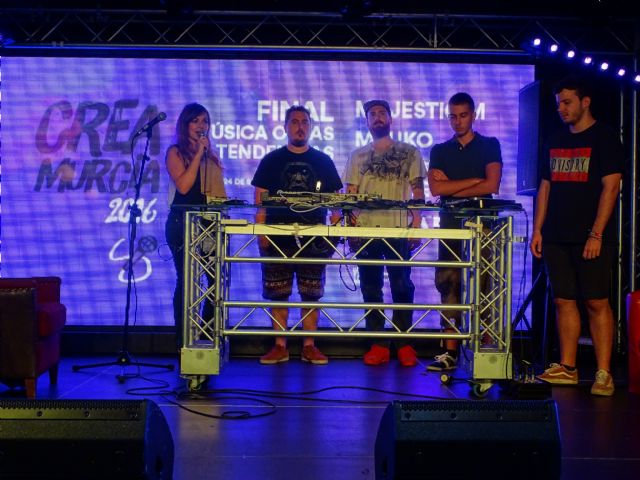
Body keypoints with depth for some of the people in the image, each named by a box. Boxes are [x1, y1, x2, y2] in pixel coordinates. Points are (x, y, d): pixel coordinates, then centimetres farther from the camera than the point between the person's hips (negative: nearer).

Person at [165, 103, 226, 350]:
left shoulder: (211, 156, 18)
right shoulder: (175, 152, 1)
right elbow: (183, 186, -13)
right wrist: (198, 154, -11)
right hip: (183, 223, -5)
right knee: (186, 280, -4)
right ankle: (183, 340, 3)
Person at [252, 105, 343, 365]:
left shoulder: (323, 161, 10)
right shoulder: (271, 161, 8)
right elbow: (260, 199, 6)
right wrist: (261, 233, -4)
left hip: (314, 239, 0)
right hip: (278, 238, 0)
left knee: (311, 294, 2)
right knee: (277, 295, 1)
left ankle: (309, 346, 9)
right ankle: (280, 347, 9)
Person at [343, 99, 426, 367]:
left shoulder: (409, 153, 10)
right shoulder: (357, 156, 16)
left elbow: (418, 191, 5)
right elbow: (349, 194, 12)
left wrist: (416, 224, -6)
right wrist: (350, 222, -4)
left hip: (399, 229, -2)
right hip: (366, 230, 2)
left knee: (402, 286, -4)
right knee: (371, 287, 2)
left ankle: (405, 345, 3)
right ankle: (378, 345, 8)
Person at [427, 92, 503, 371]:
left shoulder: (489, 146, 7)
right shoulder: (440, 151, 14)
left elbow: (492, 185, -7)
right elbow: (435, 188, -1)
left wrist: (452, 188, -4)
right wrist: (475, 180, -5)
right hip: (451, 224, 3)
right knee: (448, 286, -2)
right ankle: (450, 352, 0)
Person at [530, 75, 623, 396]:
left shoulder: (604, 138, -2)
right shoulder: (555, 143, 16)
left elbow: (611, 187, -9)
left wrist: (596, 234, -16)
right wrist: (537, 230, 9)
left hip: (591, 238, -6)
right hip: (557, 237, 6)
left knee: (597, 302, -6)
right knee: (564, 301, 7)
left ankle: (603, 374, -3)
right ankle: (567, 369, 14)